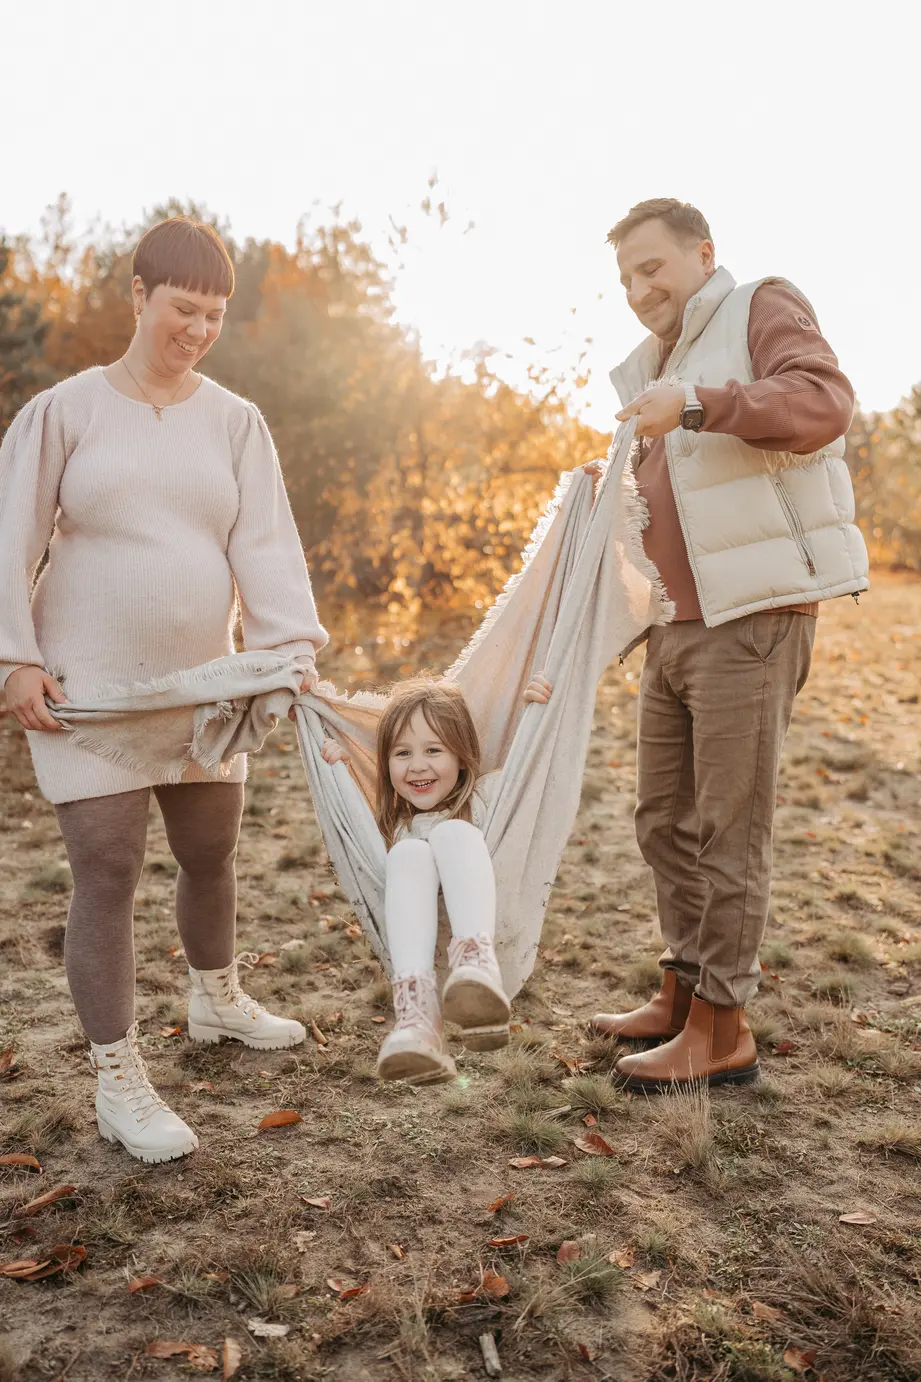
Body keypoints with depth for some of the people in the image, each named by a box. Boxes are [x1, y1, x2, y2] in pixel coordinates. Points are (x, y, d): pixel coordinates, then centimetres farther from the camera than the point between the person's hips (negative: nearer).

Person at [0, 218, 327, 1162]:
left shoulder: (234, 422, 5)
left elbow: (264, 545, -3)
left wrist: (293, 646, -16)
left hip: (203, 682, 4)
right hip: (88, 687, -3)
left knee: (211, 854, 16)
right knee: (107, 873, -4)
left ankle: (216, 1000, 43)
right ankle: (117, 1083, 9)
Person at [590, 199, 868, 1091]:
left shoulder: (763, 309, 1)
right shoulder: (653, 366, 24)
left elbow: (823, 404, -19)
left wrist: (698, 404, -28)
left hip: (753, 616, -8)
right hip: (677, 623, 9)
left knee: (728, 827, -6)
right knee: (663, 817, 11)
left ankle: (722, 1032, 4)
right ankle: (683, 993, 25)